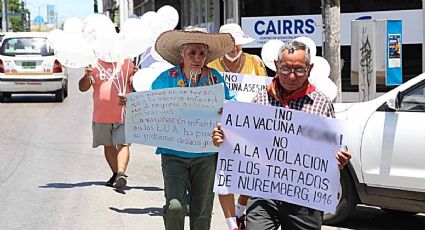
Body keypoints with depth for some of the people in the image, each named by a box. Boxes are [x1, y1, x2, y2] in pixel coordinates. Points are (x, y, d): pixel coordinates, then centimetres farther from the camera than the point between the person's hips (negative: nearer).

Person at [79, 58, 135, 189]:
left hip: (122, 114, -2)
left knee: (122, 144, -7)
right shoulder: (95, 65, 8)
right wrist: (87, 76, -15)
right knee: (108, 145, 6)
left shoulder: (127, 64, 4)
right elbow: (82, 88, 6)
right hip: (101, 115, 2)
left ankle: (121, 174, -9)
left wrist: (128, 98, -13)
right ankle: (116, 174, 14)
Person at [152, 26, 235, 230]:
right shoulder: (167, 78, -1)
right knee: (174, 206, -17)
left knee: (202, 212, 10)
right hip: (174, 153, -2)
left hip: (206, 155, 2)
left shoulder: (215, 79, 4)